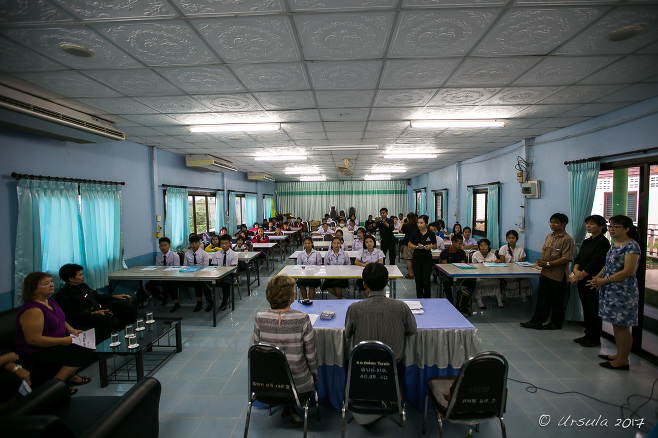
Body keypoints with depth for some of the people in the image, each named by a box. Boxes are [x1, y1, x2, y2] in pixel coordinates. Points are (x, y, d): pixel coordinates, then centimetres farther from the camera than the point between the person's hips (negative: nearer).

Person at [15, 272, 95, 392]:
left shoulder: (49, 300, 5)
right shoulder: (32, 310, -26)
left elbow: (59, 319, 21)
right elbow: (33, 340, -28)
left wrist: (72, 330, 5)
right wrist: (63, 340, -23)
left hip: (56, 344, 10)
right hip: (37, 353, -10)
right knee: (83, 353, -18)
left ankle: (69, 375, 16)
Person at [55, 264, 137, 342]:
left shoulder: (82, 285, 17)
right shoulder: (62, 295, -8)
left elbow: (97, 296, 28)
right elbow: (72, 315, -14)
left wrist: (115, 296, 18)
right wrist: (94, 313, -23)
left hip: (101, 309, 9)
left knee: (129, 302, -5)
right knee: (107, 319, -41)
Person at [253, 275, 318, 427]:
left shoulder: (260, 318, -14)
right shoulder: (302, 319, -22)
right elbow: (310, 354, -11)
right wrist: (315, 374, 9)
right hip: (298, 384, -4)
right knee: (312, 375, 30)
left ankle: (288, 405, 22)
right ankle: (289, 410, 19)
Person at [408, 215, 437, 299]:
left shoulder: (431, 234, -4)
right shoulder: (415, 233, -2)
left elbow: (435, 246, 8)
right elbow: (409, 244, 6)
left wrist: (431, 246, -14)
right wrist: (417, 247, -13)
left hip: (427, 259, -1)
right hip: (416, 259, 1)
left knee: (426, 281, -5)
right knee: (418, 281, 7)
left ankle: (427, 298, 21)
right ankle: (419, 298, 22)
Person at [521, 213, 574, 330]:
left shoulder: (567, 239, -13)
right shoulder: (549, 236, 10)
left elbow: (566, 259, -18)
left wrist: (548, 263, -20)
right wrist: (541, 261, 1)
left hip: (558, 275, -7)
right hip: (545, 273, 7)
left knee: (557, 301, 8)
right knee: (542, 298, 11)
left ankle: (556, 323, 24)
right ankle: (537, 321, 17)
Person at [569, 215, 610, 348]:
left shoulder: (603, 243, -12)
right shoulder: (586, 242, 13)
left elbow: (594, 264, -18)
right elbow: (578, 258, 10)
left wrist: (579, 277, -18)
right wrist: (576, 270, -9)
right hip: (583, 281, 8)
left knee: (594, 310, 2)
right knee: (586, 309, 15)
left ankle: (595, 339, 14)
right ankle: (588, 335, 26)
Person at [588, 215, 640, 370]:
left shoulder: (631, 246, -14)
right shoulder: (615, 245, 13)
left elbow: (628, 272, -21)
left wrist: (605, 280, -18)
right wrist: (598, 277, 4)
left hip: (623, 292, -9)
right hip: (611, 291, 9)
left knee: (622, 326, 0)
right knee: (616, 324, 16)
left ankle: (623, 361, 10)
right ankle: (619, 355, 28)